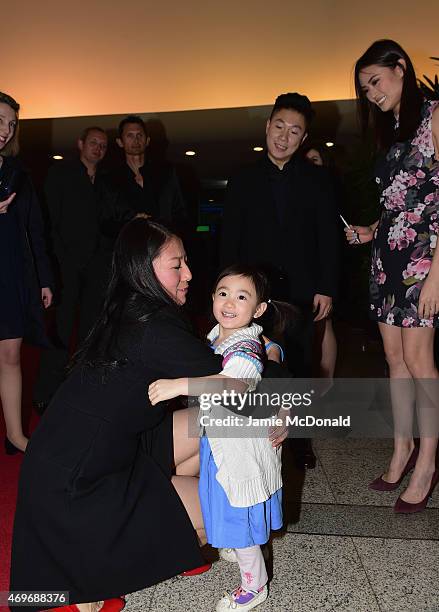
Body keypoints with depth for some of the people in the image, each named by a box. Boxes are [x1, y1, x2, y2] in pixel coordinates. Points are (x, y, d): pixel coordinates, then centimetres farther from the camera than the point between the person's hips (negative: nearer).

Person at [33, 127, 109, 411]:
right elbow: (50, 217, -3)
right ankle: (47, 395, 1)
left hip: (95, 265, 4)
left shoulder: (104, 181, 18)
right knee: (61, 330, -7)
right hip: (67, 261, -4)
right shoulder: (61, 172, 5)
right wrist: (59, 256, -12)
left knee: (92, 330, 5)